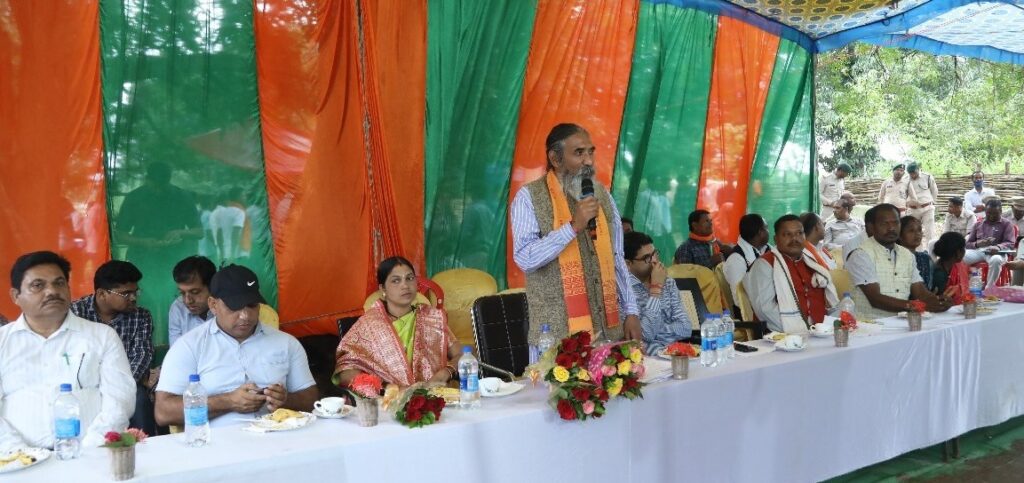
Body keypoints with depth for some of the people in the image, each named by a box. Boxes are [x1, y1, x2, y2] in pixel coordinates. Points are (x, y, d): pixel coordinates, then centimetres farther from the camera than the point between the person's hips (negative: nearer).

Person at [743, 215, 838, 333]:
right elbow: (764, 306, -12)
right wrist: (796, 329, -19)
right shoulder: (765, 264, 0)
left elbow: (832, 301, 24)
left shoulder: (813, 262, 20)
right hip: (788, 336, -5)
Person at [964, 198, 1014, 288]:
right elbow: (968, 244, 19)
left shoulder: (1006, 224, 16)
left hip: (995, 252, -3)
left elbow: (1010, 243, 2)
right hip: (977, 251, 3)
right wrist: (977, 244, -7)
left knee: (996, 260, -42)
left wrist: (998, 247, -23)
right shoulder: (977, 225, 25)